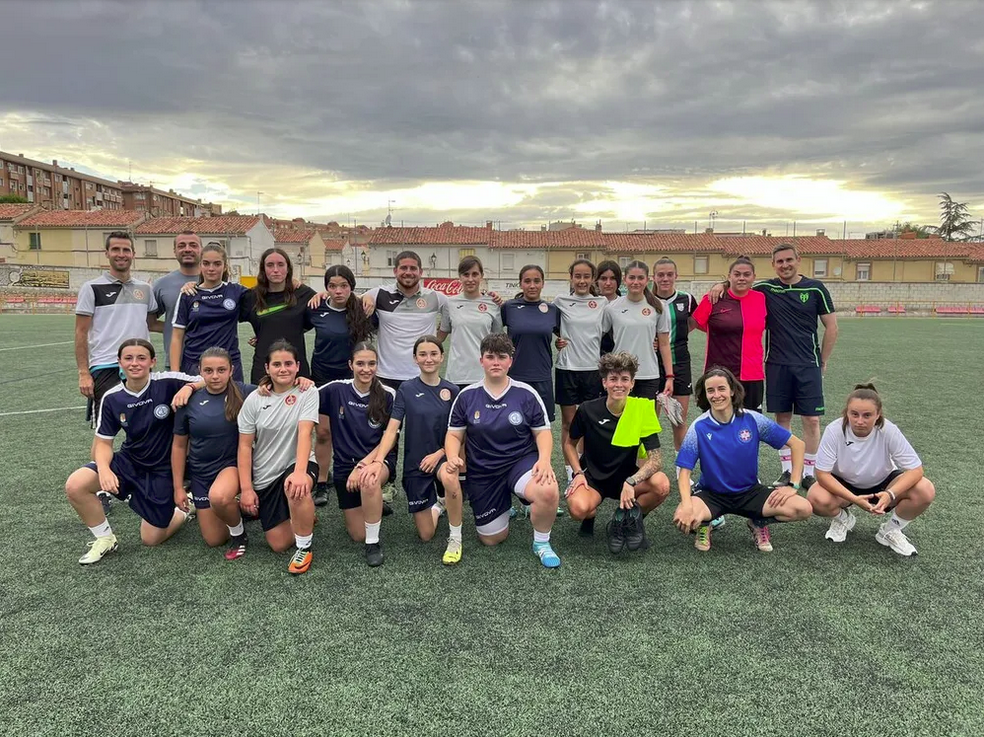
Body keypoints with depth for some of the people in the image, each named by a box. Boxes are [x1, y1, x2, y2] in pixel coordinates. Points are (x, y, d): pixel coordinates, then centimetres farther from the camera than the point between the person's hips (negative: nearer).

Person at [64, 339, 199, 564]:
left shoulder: (167, 383, -19)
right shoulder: (112, 398, -8)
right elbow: (103, 442, -3)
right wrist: (104, 469, -22)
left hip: (162, 469, -3)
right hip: (128, 463, 4)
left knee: (151, 539, 2)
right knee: (75, 486, -20)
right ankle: (104, 539, 4)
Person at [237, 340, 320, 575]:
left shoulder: (307, 394, -8)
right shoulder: (254, 400, -3)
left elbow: (304, 434, -22)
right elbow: (244, 446, -2)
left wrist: (299, 471, -37)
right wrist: (246, 488, -9)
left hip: (297, 465, -2)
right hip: (264, 477, 3)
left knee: (296, 488, -40)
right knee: (279, 544, -2)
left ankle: (304, 548, -15)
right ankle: (302, 518, 32)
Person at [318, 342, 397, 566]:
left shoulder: (388, 395, -6)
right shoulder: (336, 390, -4)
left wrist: (365, 463, -17)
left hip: (378, 459, -2)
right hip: (345, 464, 2)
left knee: (369, 480, -41)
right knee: (358, 535, 0)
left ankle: (374, 542, -18)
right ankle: (374, 501, 34)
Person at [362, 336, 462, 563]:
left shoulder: (451, 391, -2)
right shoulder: (407, 389, -4)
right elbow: (392, 429, -11)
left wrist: (438, 454, -16)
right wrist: (378, 460, -26)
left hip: (441, 457, 0)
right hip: (415, 464, 0)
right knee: (425, 534, 2)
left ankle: (455, 539, -17)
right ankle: (435, 506, 39)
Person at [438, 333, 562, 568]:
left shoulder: (526, 394, -7)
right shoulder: (466, 396, -3)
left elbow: (542, 432, -1)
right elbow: (454, 434, 3)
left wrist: (544, 460, -21)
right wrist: (452, 457, -19)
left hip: (521, 460, -2)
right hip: (482, 472, 2)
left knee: (548, 491, -36)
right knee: (491, 539, 9)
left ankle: (541, 542, -5)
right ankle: (504, 508, 44)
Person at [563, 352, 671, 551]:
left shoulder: (642, 409, -13)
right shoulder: (587, 410, -12)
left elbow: (656, 459, -16)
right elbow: (569, 444, 6)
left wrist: (631, 482, -31)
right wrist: (578, 473, -10)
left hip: (627, 477, 2)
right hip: (592, 477, -1)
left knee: (661, 485, -29)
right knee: (578, 508, -34)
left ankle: (628, 520, 1)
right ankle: (592, 514, 6)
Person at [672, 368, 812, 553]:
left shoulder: (752, 419, -10)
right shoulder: (699, 427, -13)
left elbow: (797, 444, -2)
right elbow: (685, 471, -13)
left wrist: (793, 485, -9)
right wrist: (687, 505, -30)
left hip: (749, 492, 2)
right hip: (711, 494, -2)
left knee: (803, 509, -21)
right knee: (681, 517, -34)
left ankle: (758, 522, 9)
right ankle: (705, 525, 4)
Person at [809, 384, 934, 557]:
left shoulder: (889, 431, -25)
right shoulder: (834, 430, -26)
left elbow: (916, 470, -21)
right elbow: (822, 474, -23)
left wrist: (891, 494, -38)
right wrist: (854, 499, -35)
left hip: (882, 485, 1)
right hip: (843, 485, -1)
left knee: (925, 491, -25)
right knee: (816, 498, -33)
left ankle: (890, 530, 3)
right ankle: (842, 519, 5)